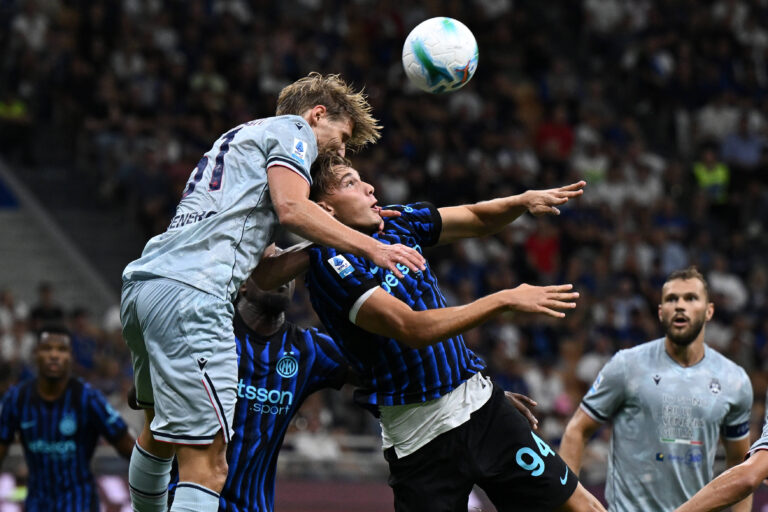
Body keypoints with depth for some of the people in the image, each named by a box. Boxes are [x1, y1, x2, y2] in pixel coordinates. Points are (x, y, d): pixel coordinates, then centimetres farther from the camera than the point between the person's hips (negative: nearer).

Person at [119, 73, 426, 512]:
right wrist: (372, 248, -5)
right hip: (191, 292, -10)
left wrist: (353, 226, 23)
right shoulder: (293, 129, 11)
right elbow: (291, 207, -11)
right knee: (207, 465, -15)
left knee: (161, 433, 29)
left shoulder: (246, 137, 36)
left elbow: (265, 272, 28)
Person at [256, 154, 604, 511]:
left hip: (482, 403, 6)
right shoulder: (328, 263, -16)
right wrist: (505, 300, -24)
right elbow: (411, 327, -25)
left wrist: (523, 201, -4)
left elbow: (477, 219, 18)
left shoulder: (397, 221, 5)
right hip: (419, 438, -6)